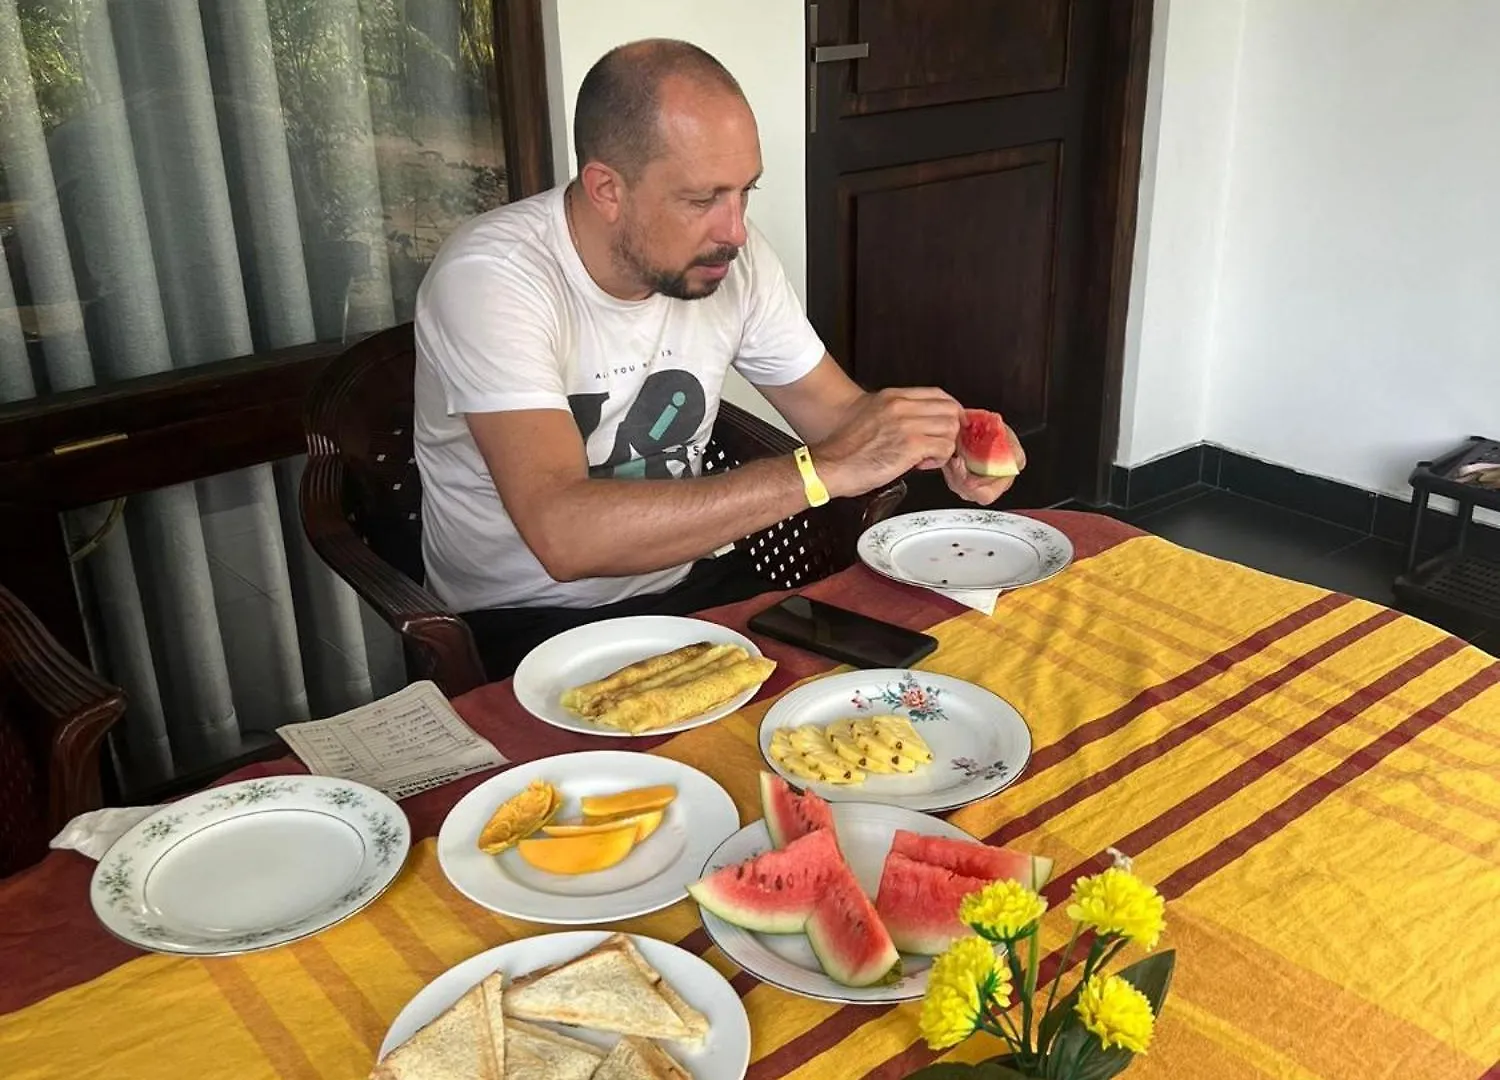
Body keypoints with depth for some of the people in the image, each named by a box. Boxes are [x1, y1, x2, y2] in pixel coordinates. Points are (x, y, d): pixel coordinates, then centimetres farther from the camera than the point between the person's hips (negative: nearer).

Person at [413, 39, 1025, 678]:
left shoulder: (734, 258, -4)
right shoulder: (490, 278, -24)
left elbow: (838, 412, 7)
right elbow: (563, 533, -36)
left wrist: (940, 444, -16)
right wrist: (823, 470, -37)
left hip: (688, 584, 6)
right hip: (528, 622, -6)